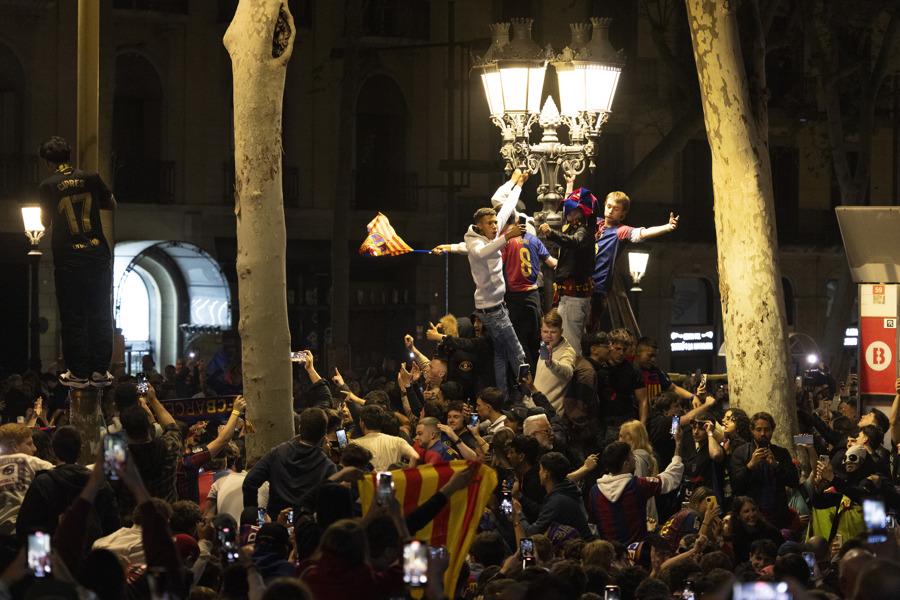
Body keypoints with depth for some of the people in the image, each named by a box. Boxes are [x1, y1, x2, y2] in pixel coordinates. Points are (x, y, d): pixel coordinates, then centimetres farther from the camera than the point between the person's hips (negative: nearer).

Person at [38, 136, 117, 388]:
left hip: (68, 260, -2)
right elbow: (112, 205, 15)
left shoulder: (48, 186, -4)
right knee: (100, 315, 9)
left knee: (73, 318, 5)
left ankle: (78, 373, 7)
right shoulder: (91, 178, 1)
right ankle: (100, 371, 11)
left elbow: (46, 222, 8)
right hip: (98, 255, 2)